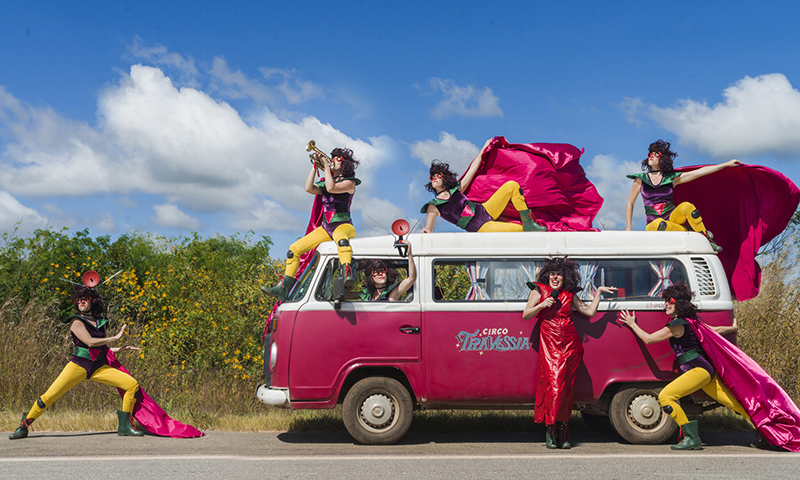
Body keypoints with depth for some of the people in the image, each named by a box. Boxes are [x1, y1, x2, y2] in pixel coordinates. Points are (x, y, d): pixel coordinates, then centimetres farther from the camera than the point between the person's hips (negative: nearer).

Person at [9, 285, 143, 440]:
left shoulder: (101, 322, 14)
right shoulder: (76, 321, -2)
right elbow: (90, 342, -15)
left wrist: (122, 349, 14)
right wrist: (115, 337, -8)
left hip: (100, 368, 5)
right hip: (79, 366, -4)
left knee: (133, 385, -7)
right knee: (49, 396, -12)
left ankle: (124, 426, 3)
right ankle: (23, 427, 10)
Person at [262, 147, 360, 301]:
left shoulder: (349, 182, -1)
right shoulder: (325, 182, 20)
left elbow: (331, 188, -20)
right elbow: (309, 188, 2)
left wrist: (326, 167, -11)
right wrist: (315, 167, 2)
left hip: (344, 225, -7)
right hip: (326, 228, 7)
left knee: (340, 238, -46)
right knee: (294, 249, -5)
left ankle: (347, 276, -69)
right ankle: (282, 289, -5)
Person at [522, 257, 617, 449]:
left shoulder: (570, 295, 13)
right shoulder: (539, 290, 8)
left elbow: (589, 312, 17)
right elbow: (525, 315, 5)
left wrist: (598, 292, 14)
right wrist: (542, 305, -9)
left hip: (570, 345, 2)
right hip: (549, 344, -2)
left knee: (566, 388, 1)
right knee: (553, 385, -11)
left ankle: (562, 430, 9)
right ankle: (550, 430, -2)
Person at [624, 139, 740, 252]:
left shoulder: (671, 178, 4)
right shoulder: (640, 179, 2)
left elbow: (700, 172, 4)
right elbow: (630, 204, 6)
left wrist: (726, 164, 2)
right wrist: (628, 228, -4)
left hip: (672, 217, 2)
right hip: (653, 223, -2)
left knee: (686, 206, -29)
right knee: (659, 224, -39)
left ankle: (705, 237, -16)